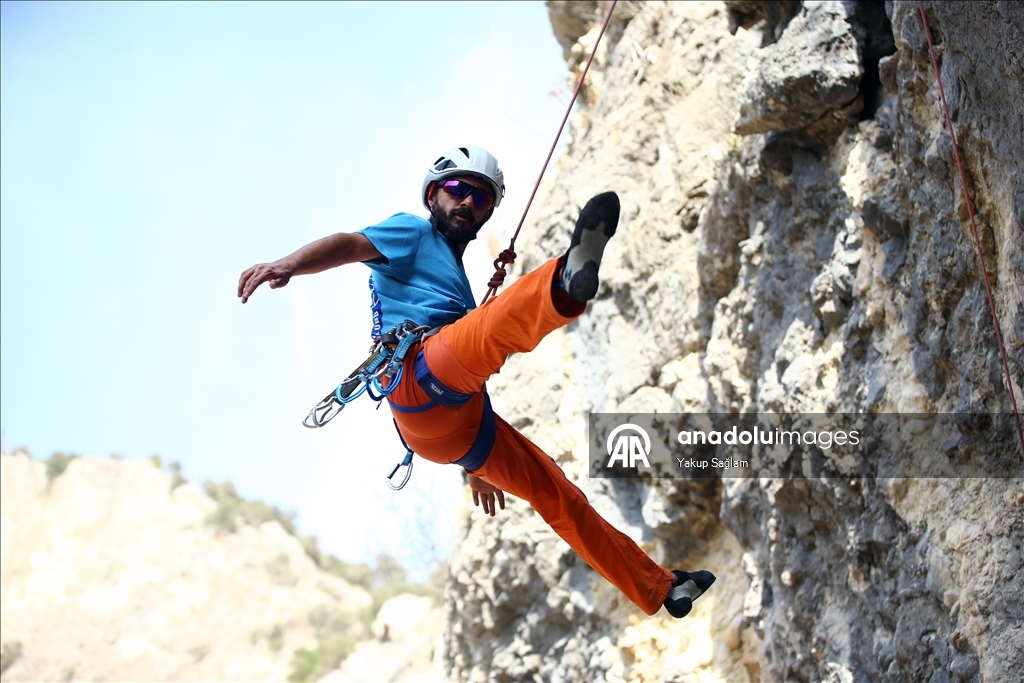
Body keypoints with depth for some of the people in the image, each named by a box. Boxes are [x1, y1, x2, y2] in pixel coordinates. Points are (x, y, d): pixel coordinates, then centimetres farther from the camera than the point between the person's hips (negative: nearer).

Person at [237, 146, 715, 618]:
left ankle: (657, 587, 24)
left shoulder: (455, 278, 38)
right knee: (500, 320, -34)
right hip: (418, 380, -8)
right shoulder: (414, 234, 15)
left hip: (459, 427, 8)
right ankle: (567, 282, -67)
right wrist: (289, 265, -28)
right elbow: (350, 244, -6)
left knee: (558, 496, 14)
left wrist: (476, 466, 37)